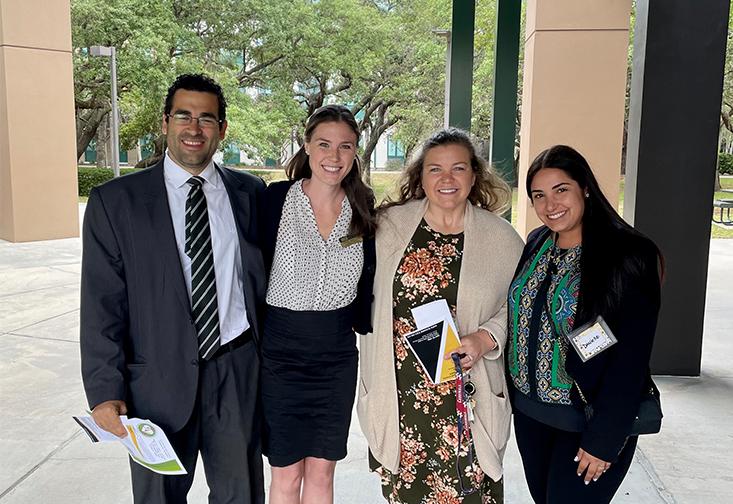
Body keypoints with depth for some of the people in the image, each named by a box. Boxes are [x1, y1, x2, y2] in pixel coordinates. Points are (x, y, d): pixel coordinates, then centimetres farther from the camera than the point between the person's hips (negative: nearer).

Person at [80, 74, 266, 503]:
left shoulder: (251, 192, 3)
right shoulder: (115, 201, -4)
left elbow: (265, 277, 6)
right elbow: (102, 304, -5)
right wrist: (105, 391, -10)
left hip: (238, 373, 2)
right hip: (160, 379, -1)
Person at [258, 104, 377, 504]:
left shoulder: (363, 209, 0)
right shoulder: (275, 199, -9)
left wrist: (362, 325, 6)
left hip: (337, 355, 3)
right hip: (280, 351, -2)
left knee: (322, 471, 14)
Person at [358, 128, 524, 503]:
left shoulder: (502, 238, -1)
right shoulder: (389, 225, 1)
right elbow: (368, 298, 9)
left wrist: (485, 338, -13)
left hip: (467, 398, -1)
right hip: (398, 394, 1)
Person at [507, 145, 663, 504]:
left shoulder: (629, 255, -17)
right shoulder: (536, 244, 2)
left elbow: (630, 357, -17)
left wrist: (604, 440, -16)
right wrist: (511, 386, 8)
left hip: (586, 420, -6)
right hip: (529, 411, 6)